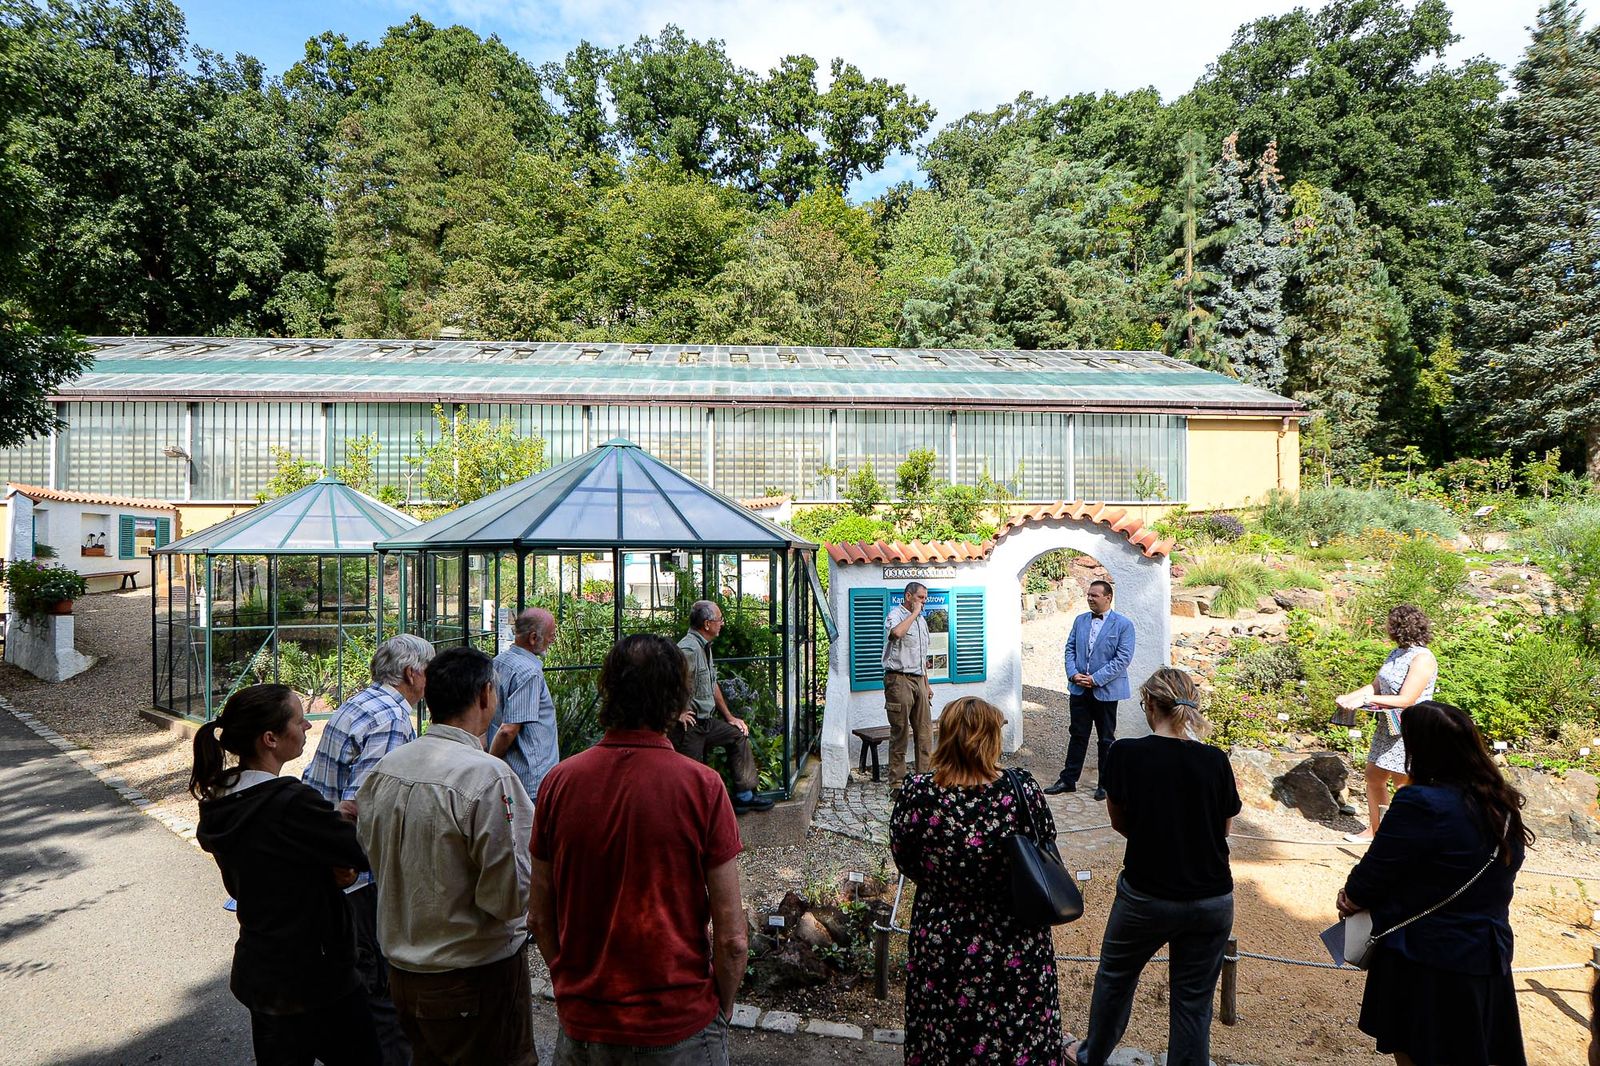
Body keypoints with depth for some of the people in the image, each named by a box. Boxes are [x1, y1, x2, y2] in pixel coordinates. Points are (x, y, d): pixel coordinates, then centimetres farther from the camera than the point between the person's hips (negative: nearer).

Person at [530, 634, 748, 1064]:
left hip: (581, 1025, 3)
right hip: (679, 1027, -2)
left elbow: (540, 917, 2)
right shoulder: (702, 786, -18)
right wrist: (722, 1010, 3)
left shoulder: (559, 781, -8)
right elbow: (732, 938, -14)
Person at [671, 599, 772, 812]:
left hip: (705, 721, 10)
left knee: (738, 735, 15)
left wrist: (729, 717, 21)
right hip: (687, 726, -10)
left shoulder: (705, 647, 11)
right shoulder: (689, 649, -23)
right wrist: (678, 713, -22)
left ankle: (744, 795, 19)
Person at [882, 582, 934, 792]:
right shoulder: (895, 615, -7)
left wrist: (926, 685, 22)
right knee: (900, 732, -4)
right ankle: (896, 783, 2)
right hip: (899, 679, -8)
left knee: (925, 731, 6)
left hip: (918, 680, 8)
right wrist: (914, 613, -19)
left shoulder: (922, 621, 19)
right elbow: (897, 632, -33)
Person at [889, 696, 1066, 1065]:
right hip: (1014, 950, -1)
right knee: (1019, 1035, 24)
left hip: (938, 941, 1)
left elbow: (905, 861, -7)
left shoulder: (917, 793, -22)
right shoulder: (1022, 790, -25)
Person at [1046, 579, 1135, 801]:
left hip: (1106, 690, -4)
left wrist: (1096, 679, -17)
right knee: (1077, 735, 11)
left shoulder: (1123, 624, -7)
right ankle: (1068, 780, 18)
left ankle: (1105, 784, 20)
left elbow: (1123, 658, -13)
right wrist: (1073, 674, -7)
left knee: (1106, 739, 9)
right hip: (1079, 689, 4)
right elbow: (1070, 649, 9)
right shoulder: (1080, 620, 8)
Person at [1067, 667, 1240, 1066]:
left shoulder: (1126, 754, -14)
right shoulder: (1215, 761, -8)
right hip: (1212, 901, 1)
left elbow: (1118, 821, -2)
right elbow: (1225, 828, 3)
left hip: (1147, 895, -1)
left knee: (1115, 977, 22)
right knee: (1193, 1000, 15)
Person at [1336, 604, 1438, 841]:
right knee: (1373, 776, 15)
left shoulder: (1423, 659, -18)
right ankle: (1374, 829, 28)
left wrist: (1365, 700, -23)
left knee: (1403, 786, 0)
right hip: (1388, 726, 9)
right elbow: (1375, 686, 11)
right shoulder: (1397, 653, 9)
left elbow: (1406, 701, -23)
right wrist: (1349, 697, -4)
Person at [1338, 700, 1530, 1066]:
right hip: (1489, 960, 7)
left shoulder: (1421, 803, -24)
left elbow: (1372, 876, -18)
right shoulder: (1503, 805, 1)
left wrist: (1347, 900, 4)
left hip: (1425, 964, -7)